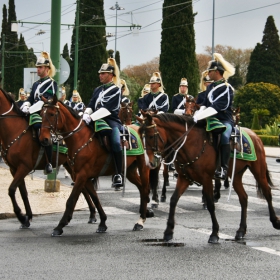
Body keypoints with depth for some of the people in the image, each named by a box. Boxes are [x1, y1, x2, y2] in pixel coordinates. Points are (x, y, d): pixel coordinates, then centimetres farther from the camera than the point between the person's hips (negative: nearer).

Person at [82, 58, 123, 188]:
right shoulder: (98, 90, 19)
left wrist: (92, 116, -24)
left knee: (116, 143, -31)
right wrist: (86, 114, -12)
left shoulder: (115, 90, -2)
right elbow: (91, 105, 10)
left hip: (111, 120, -7)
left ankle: (118, 174, -26)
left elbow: (107, 108, -13)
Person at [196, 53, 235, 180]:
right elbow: (205, 104, 13)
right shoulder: (210, 87, 14)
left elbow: (218, 107, -22)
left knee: (224, 136, -37)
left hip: (224, 120, -9)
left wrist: (200, 115, -30)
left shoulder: (226, 88, -12)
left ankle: (223, 168, -36)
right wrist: (197, 114, -8)